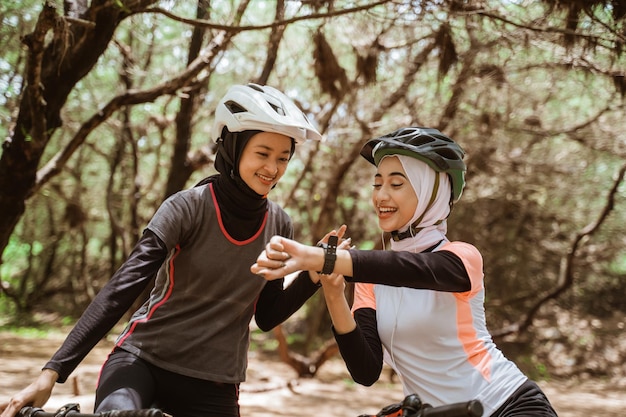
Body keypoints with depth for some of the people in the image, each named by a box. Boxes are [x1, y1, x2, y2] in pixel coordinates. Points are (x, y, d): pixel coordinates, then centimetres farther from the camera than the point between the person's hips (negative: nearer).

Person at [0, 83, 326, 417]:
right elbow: (122, 288, -19)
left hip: (212, 387, 4)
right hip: (142, 360, -4)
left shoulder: (278, 226, 1)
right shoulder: (187, 209, -13)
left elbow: (267, 316, 8)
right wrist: (52, 372, -26)